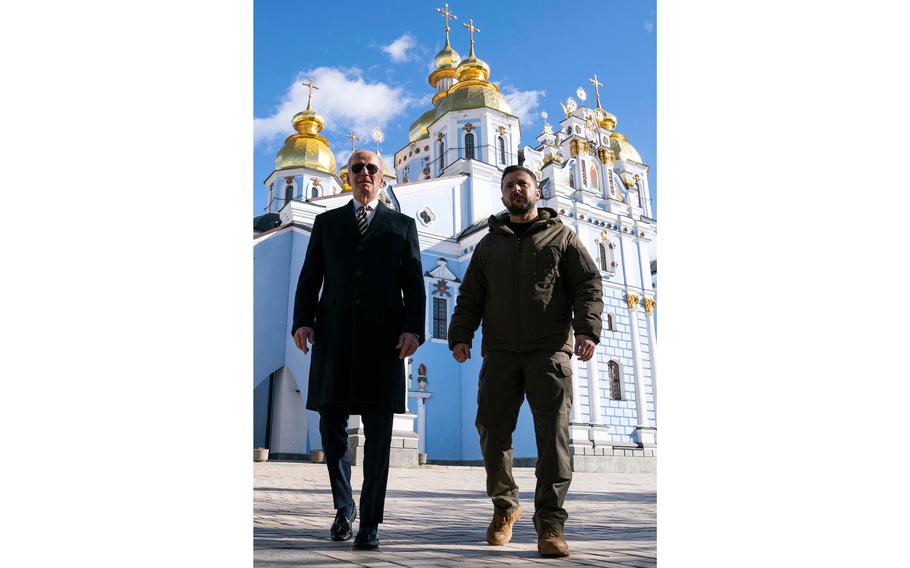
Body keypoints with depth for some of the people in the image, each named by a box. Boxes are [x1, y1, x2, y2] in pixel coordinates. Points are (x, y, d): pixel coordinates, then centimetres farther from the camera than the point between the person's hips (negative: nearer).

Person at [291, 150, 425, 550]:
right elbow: (309, 277, 10)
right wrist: (302, 320, -5)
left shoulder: (402, 226, 14)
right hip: (333, 336, 2)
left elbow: (414, 284, 6)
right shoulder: (326, 223, 18)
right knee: (331, 425, 4)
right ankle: (343, 507, 25)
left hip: (383, 337, -1)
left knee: (378, 433, -3)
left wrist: (413, 328, -8)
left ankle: (369, 523, 5)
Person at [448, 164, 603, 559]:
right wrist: (460, 335, 1)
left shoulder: (561, 236, 13)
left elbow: (588, 285, 4)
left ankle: (550, 523, -1)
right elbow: (470, 297, 18)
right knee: (493, 430, -1)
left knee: (552, 433, -7)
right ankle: (504, 506, 19)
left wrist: (588, 329, -13)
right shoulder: (489, 244, 22)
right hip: (500, 352, 3)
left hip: (549, 350, -2)